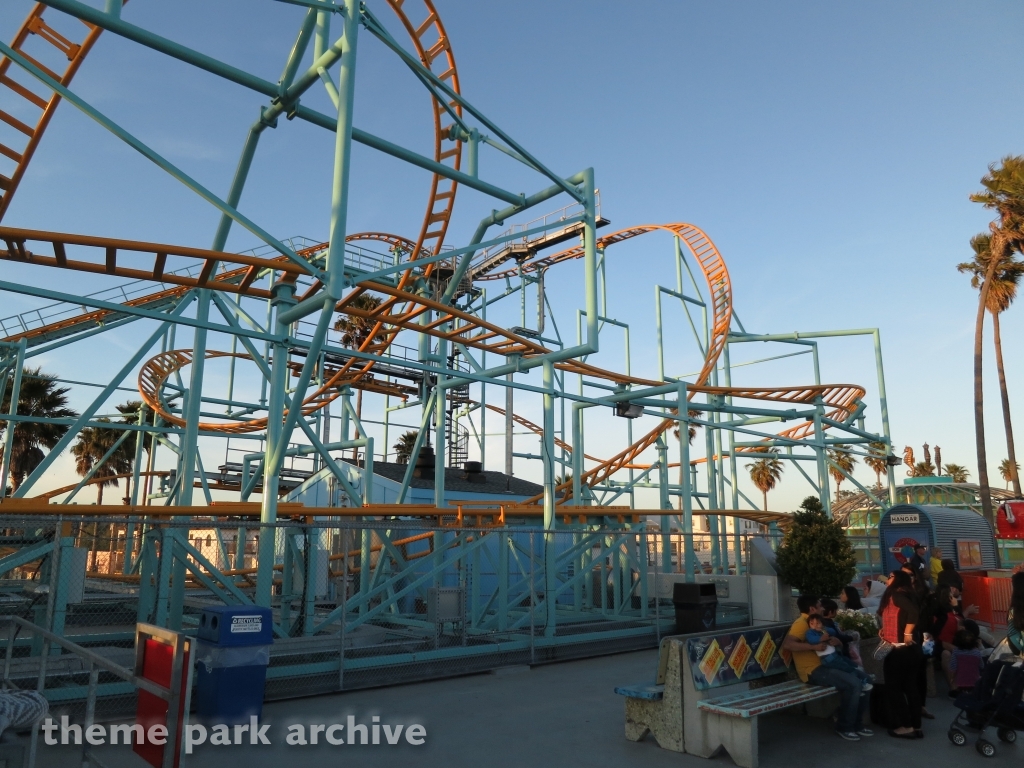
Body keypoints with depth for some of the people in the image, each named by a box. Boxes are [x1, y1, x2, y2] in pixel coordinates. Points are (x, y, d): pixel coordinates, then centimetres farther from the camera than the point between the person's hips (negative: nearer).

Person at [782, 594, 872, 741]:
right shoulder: (801, 624, -14)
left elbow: (827, 641, 20)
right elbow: (787, 644, -27)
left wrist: (835, 641, -3)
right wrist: (813, 646, -27)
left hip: (823, 665, 10)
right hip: (813, 671, -10)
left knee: (862, 679, 6)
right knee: (853, 684, -20)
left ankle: (857, 724, 14)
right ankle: (844, 726, -5)